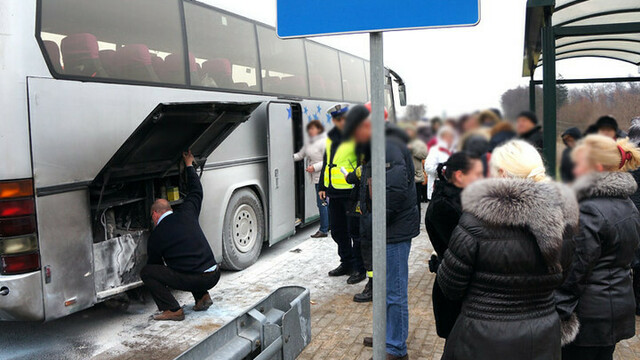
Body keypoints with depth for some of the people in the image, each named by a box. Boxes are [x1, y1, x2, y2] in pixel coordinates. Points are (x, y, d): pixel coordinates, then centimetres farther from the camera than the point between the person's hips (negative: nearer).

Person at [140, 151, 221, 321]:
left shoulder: (155, 238, -1)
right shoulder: (186, 213, 9)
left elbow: (154, 264, 15)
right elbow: (196, 191, 26)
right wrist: (189, 165, 38)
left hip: (194, 280, -6)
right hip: (214, 275, 7)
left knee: (146, 272, 3)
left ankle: (172, 310, -1)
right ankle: (202, 297, 21)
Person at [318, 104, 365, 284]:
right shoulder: (331, 137, 13)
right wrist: (322, 186, 19)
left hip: (351, 192, -8)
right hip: (334, 192, 8)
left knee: (355, 231, -1)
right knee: (337, 230, 16)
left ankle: (359, 268, 11)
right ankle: (346, 263, 32)